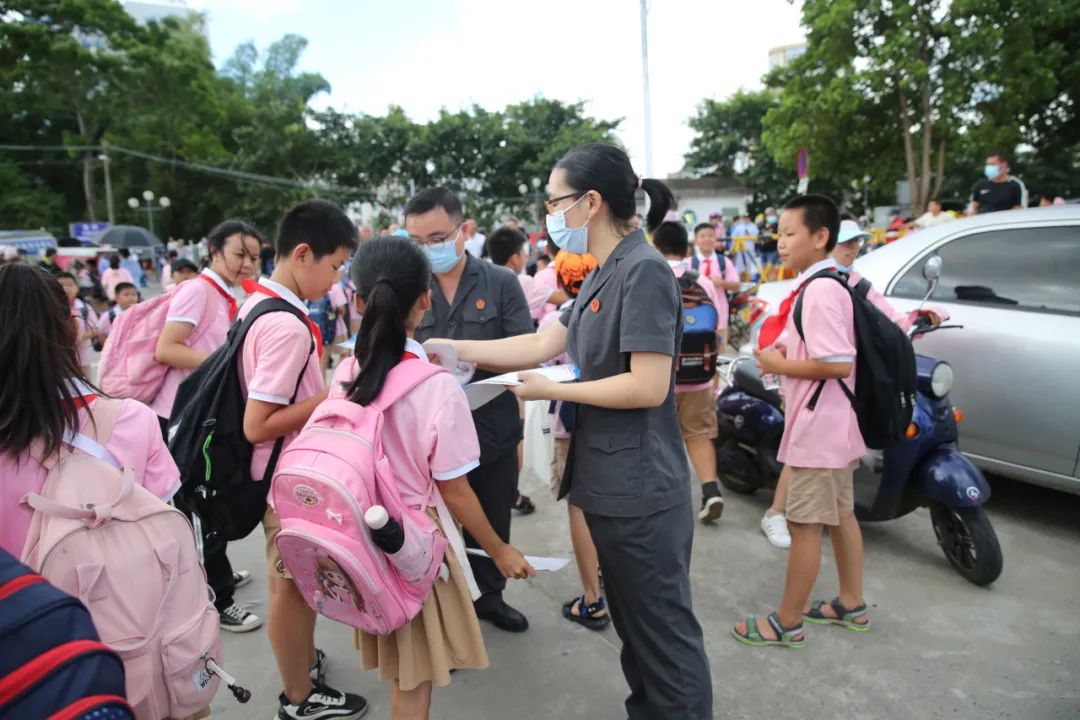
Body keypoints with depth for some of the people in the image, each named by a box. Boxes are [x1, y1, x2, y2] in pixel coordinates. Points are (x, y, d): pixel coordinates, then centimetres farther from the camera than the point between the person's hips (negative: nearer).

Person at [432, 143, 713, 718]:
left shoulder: (643, 270, -17)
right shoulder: (602, 276, 12)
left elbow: (648, 387, -23)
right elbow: (544, 343, 9)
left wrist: (551, 391, -15)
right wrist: (450, 350, 5)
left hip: (640, 488, -9)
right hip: (612, 483, 9)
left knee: (664, 629, 6)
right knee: (633, 623, 22)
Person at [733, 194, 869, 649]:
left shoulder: (819, 290, -21)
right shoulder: (825, 285, 11)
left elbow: (839, 364, -28)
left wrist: (780, 365, -17)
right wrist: (785, 352, 5)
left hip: (817, 429, -11)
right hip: (833, 425, 11)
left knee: (804, 524, 0)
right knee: (840, 515, 19)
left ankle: (787, 623, 13)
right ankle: (851, 605, 35)